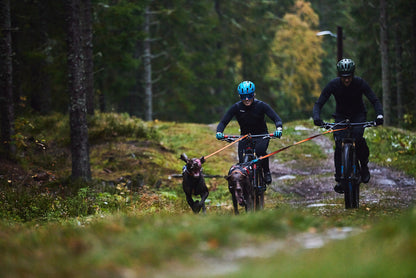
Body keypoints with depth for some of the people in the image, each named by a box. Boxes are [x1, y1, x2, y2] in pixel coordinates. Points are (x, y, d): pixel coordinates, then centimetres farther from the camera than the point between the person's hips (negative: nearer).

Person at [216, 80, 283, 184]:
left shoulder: (261, 105, -17)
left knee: (260, 151, -34)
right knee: (242, 162, -18)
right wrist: (219, 132, -35)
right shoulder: (236, 107, -13)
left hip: (261, 136, -2)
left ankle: (266, 172, -7)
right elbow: (223, 122, -13)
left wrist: (279, 129, -43)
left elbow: (276, 118, -21)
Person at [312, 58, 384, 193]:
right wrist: (316, 117, -41)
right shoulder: (333, 85, -22)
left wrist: (379, 115, -42)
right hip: (341, 115, 1)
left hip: (358, 114, -1)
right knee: (339, 144, -19)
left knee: (358, 137, -30)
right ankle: (339, 180, -11)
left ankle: (364, 164, -2)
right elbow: (319, 104, -21)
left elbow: (375, 101, -23)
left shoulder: (360, 83, -23)